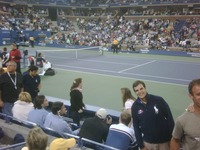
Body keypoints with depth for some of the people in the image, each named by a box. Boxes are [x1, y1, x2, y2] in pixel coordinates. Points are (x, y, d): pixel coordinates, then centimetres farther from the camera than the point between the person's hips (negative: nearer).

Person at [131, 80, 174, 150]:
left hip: (164, 141, -1)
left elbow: (170, 119, -6)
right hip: (148, 142, 2)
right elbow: (136, 127, 1)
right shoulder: (135, 107, -6)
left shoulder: (159, 100, -12)